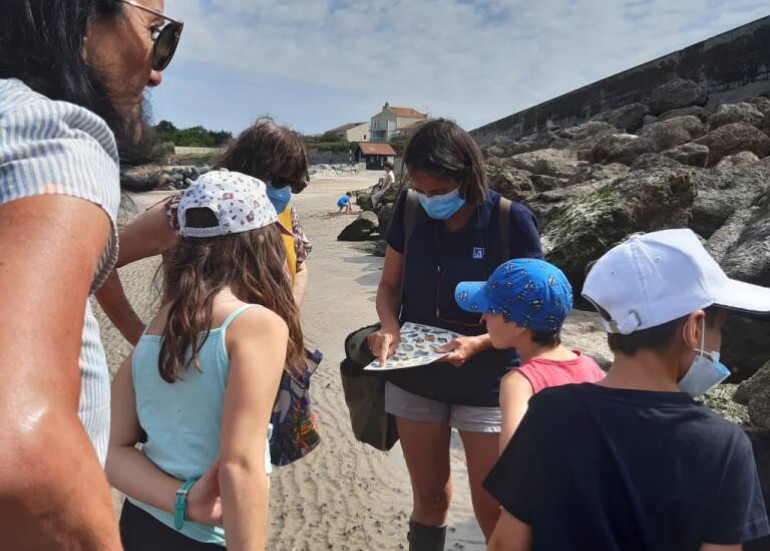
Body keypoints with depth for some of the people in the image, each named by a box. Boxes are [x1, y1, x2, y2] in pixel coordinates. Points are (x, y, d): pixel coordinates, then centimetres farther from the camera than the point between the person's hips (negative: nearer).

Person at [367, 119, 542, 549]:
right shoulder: (409, 211, -6)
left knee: (493, 510, 7)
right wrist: (389, 327, -17)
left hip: (487, 386, -3)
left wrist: (479, 343, -27)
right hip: (415, 380, 3)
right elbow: (389, 286, 3)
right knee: (429, 497, 19)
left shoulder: (512, 221, -16)